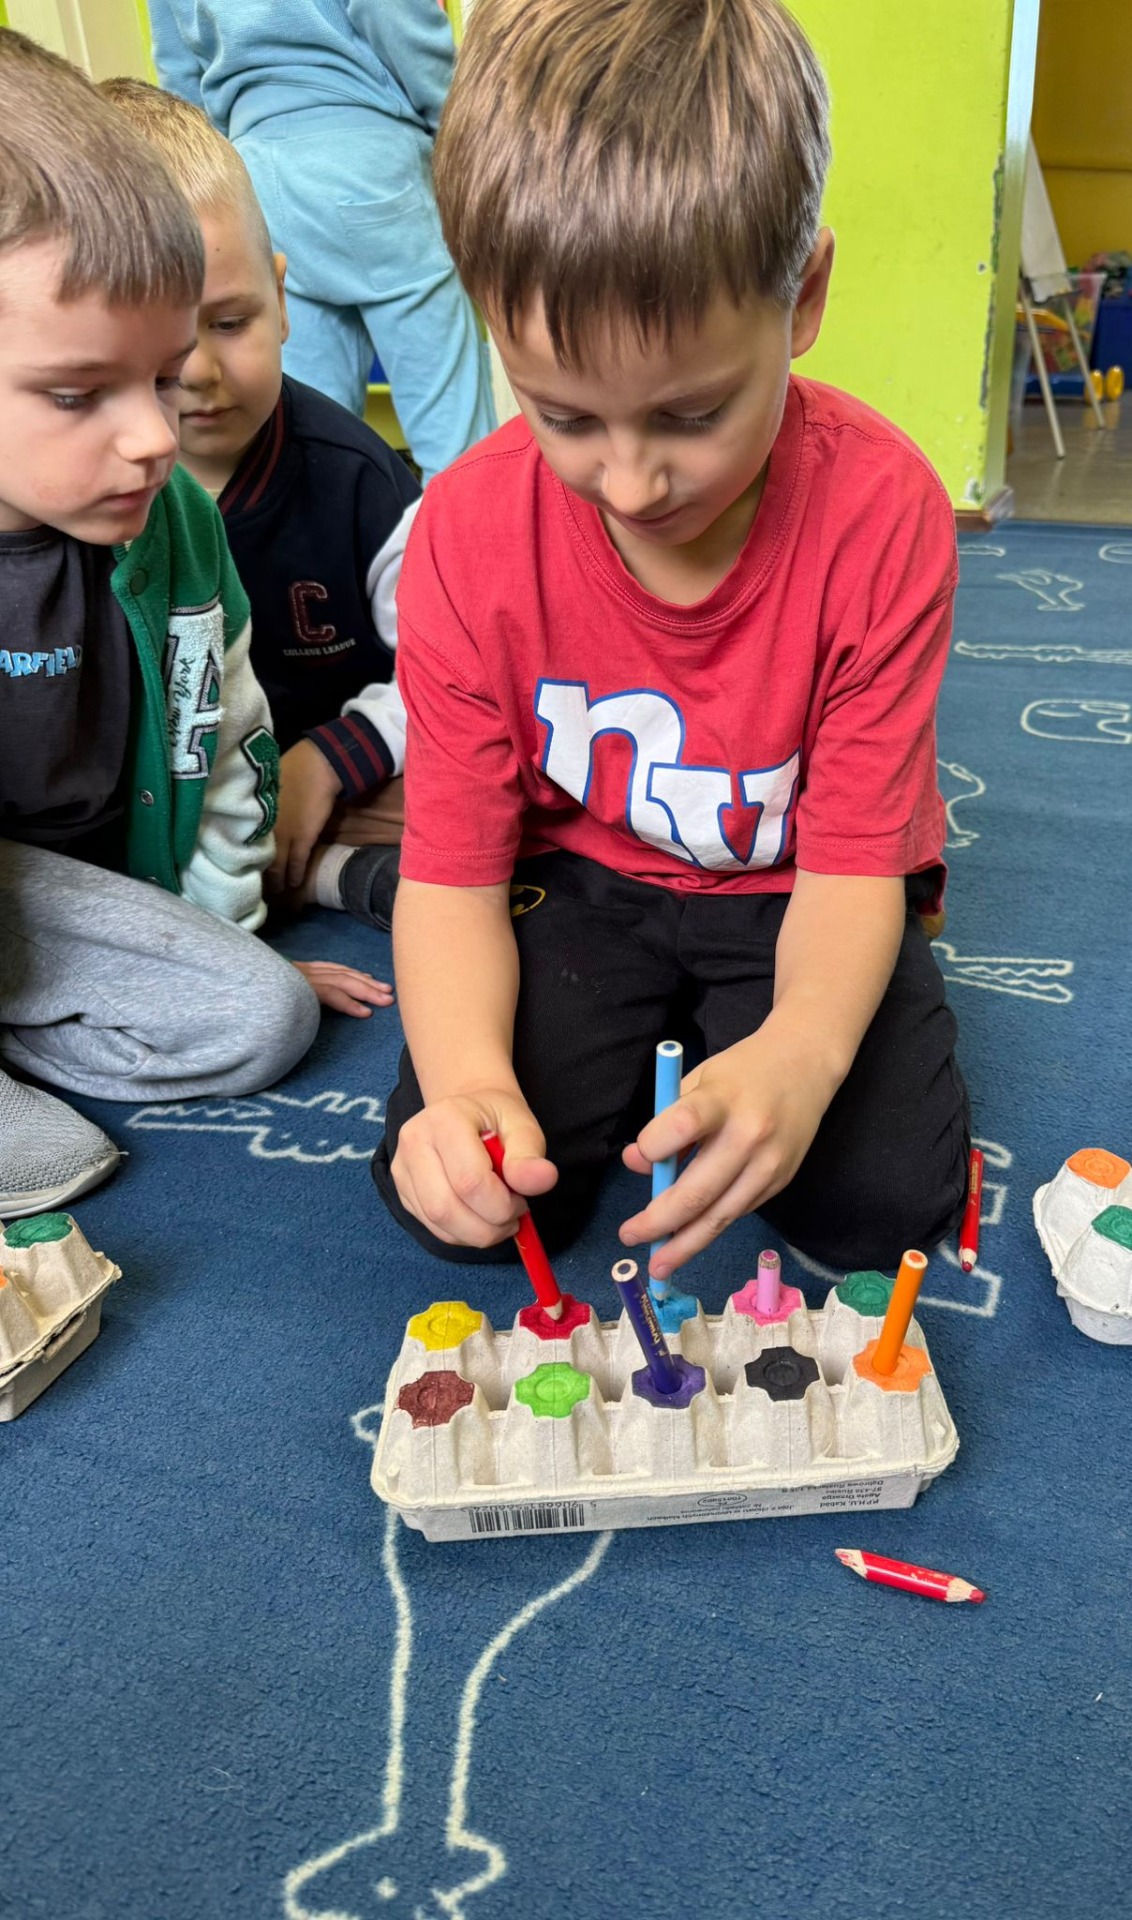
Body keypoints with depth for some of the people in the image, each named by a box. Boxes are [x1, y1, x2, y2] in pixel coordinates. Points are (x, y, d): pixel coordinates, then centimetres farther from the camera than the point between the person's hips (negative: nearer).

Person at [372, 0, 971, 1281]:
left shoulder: (881, 512, -21)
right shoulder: (470, 531, -18)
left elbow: (854, 860, -19)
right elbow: (452, 866, -15)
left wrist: (801, 1051, -42)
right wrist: (468, 1070, -36)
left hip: (789, 894, 0)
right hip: (581, 879, 1)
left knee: (888, 1198, -19)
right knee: (443, 1189, -17)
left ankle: (713, 1033, 10)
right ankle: (644, 1033, 11)